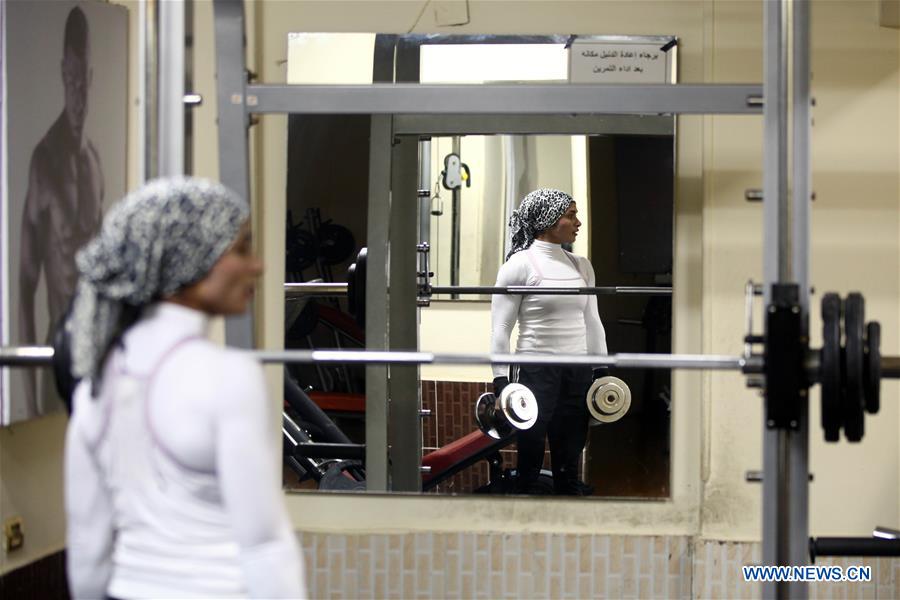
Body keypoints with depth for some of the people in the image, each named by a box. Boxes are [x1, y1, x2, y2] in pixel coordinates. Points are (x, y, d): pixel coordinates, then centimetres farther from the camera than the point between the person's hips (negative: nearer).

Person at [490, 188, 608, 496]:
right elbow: (500, 328, -7)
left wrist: (601, 371, 12)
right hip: (537, 372, -5)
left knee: (569, 462, 10)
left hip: (578, 374, 6)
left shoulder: (582, 266, 12)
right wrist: (500, 380, -12)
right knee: (530, 460, 1)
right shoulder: (519, 265, -6)